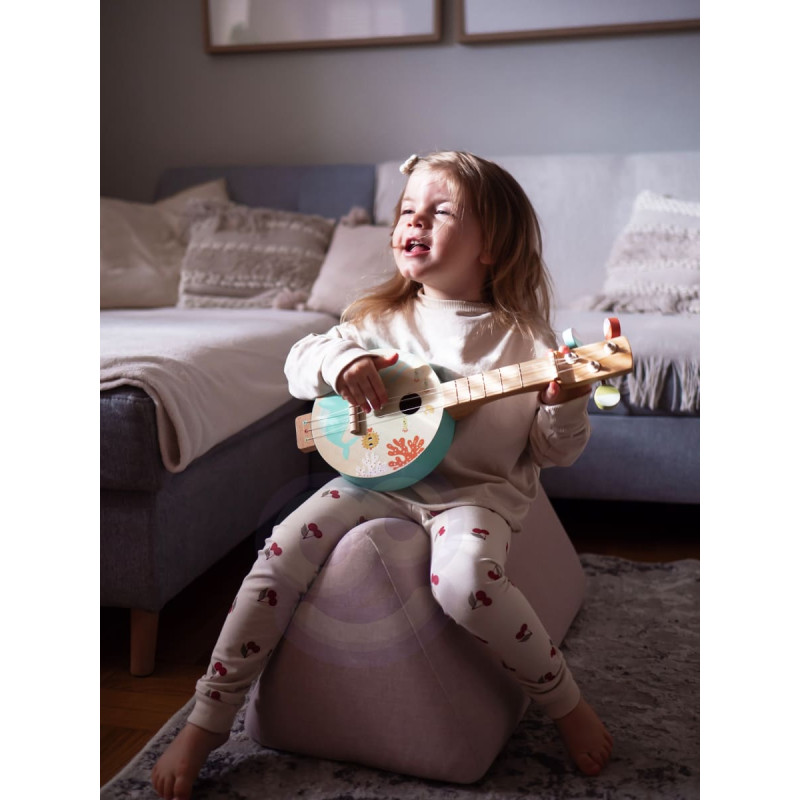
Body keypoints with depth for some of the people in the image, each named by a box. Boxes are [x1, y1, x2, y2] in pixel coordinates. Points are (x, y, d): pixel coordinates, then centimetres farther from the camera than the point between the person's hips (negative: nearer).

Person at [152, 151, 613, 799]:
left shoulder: (521, 336, -4)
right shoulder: (380, 319, 6)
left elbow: (556, 452, -1)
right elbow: (299, 363, 10)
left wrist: (566, 405, -23)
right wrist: (339, 360, -12)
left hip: (479, 489, -3)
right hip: (379, 474, 4)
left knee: (466, 581, -34)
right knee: (283, 552, -17)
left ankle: (567, 704, -7)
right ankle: (207, 724, -3)